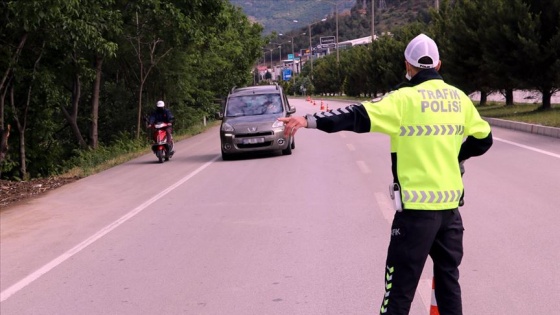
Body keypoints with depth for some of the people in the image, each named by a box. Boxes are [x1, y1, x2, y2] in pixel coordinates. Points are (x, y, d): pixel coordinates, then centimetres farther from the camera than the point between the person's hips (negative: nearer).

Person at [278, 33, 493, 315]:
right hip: (450, 204, 6)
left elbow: (359, 117, -21)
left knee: (401, 283, 1)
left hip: (417, 206, -6)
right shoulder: (458, 98, 7)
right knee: (448, 277, 17)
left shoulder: (406, 99, -11)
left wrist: (309, 121, -24)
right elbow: (482, 138, 16)